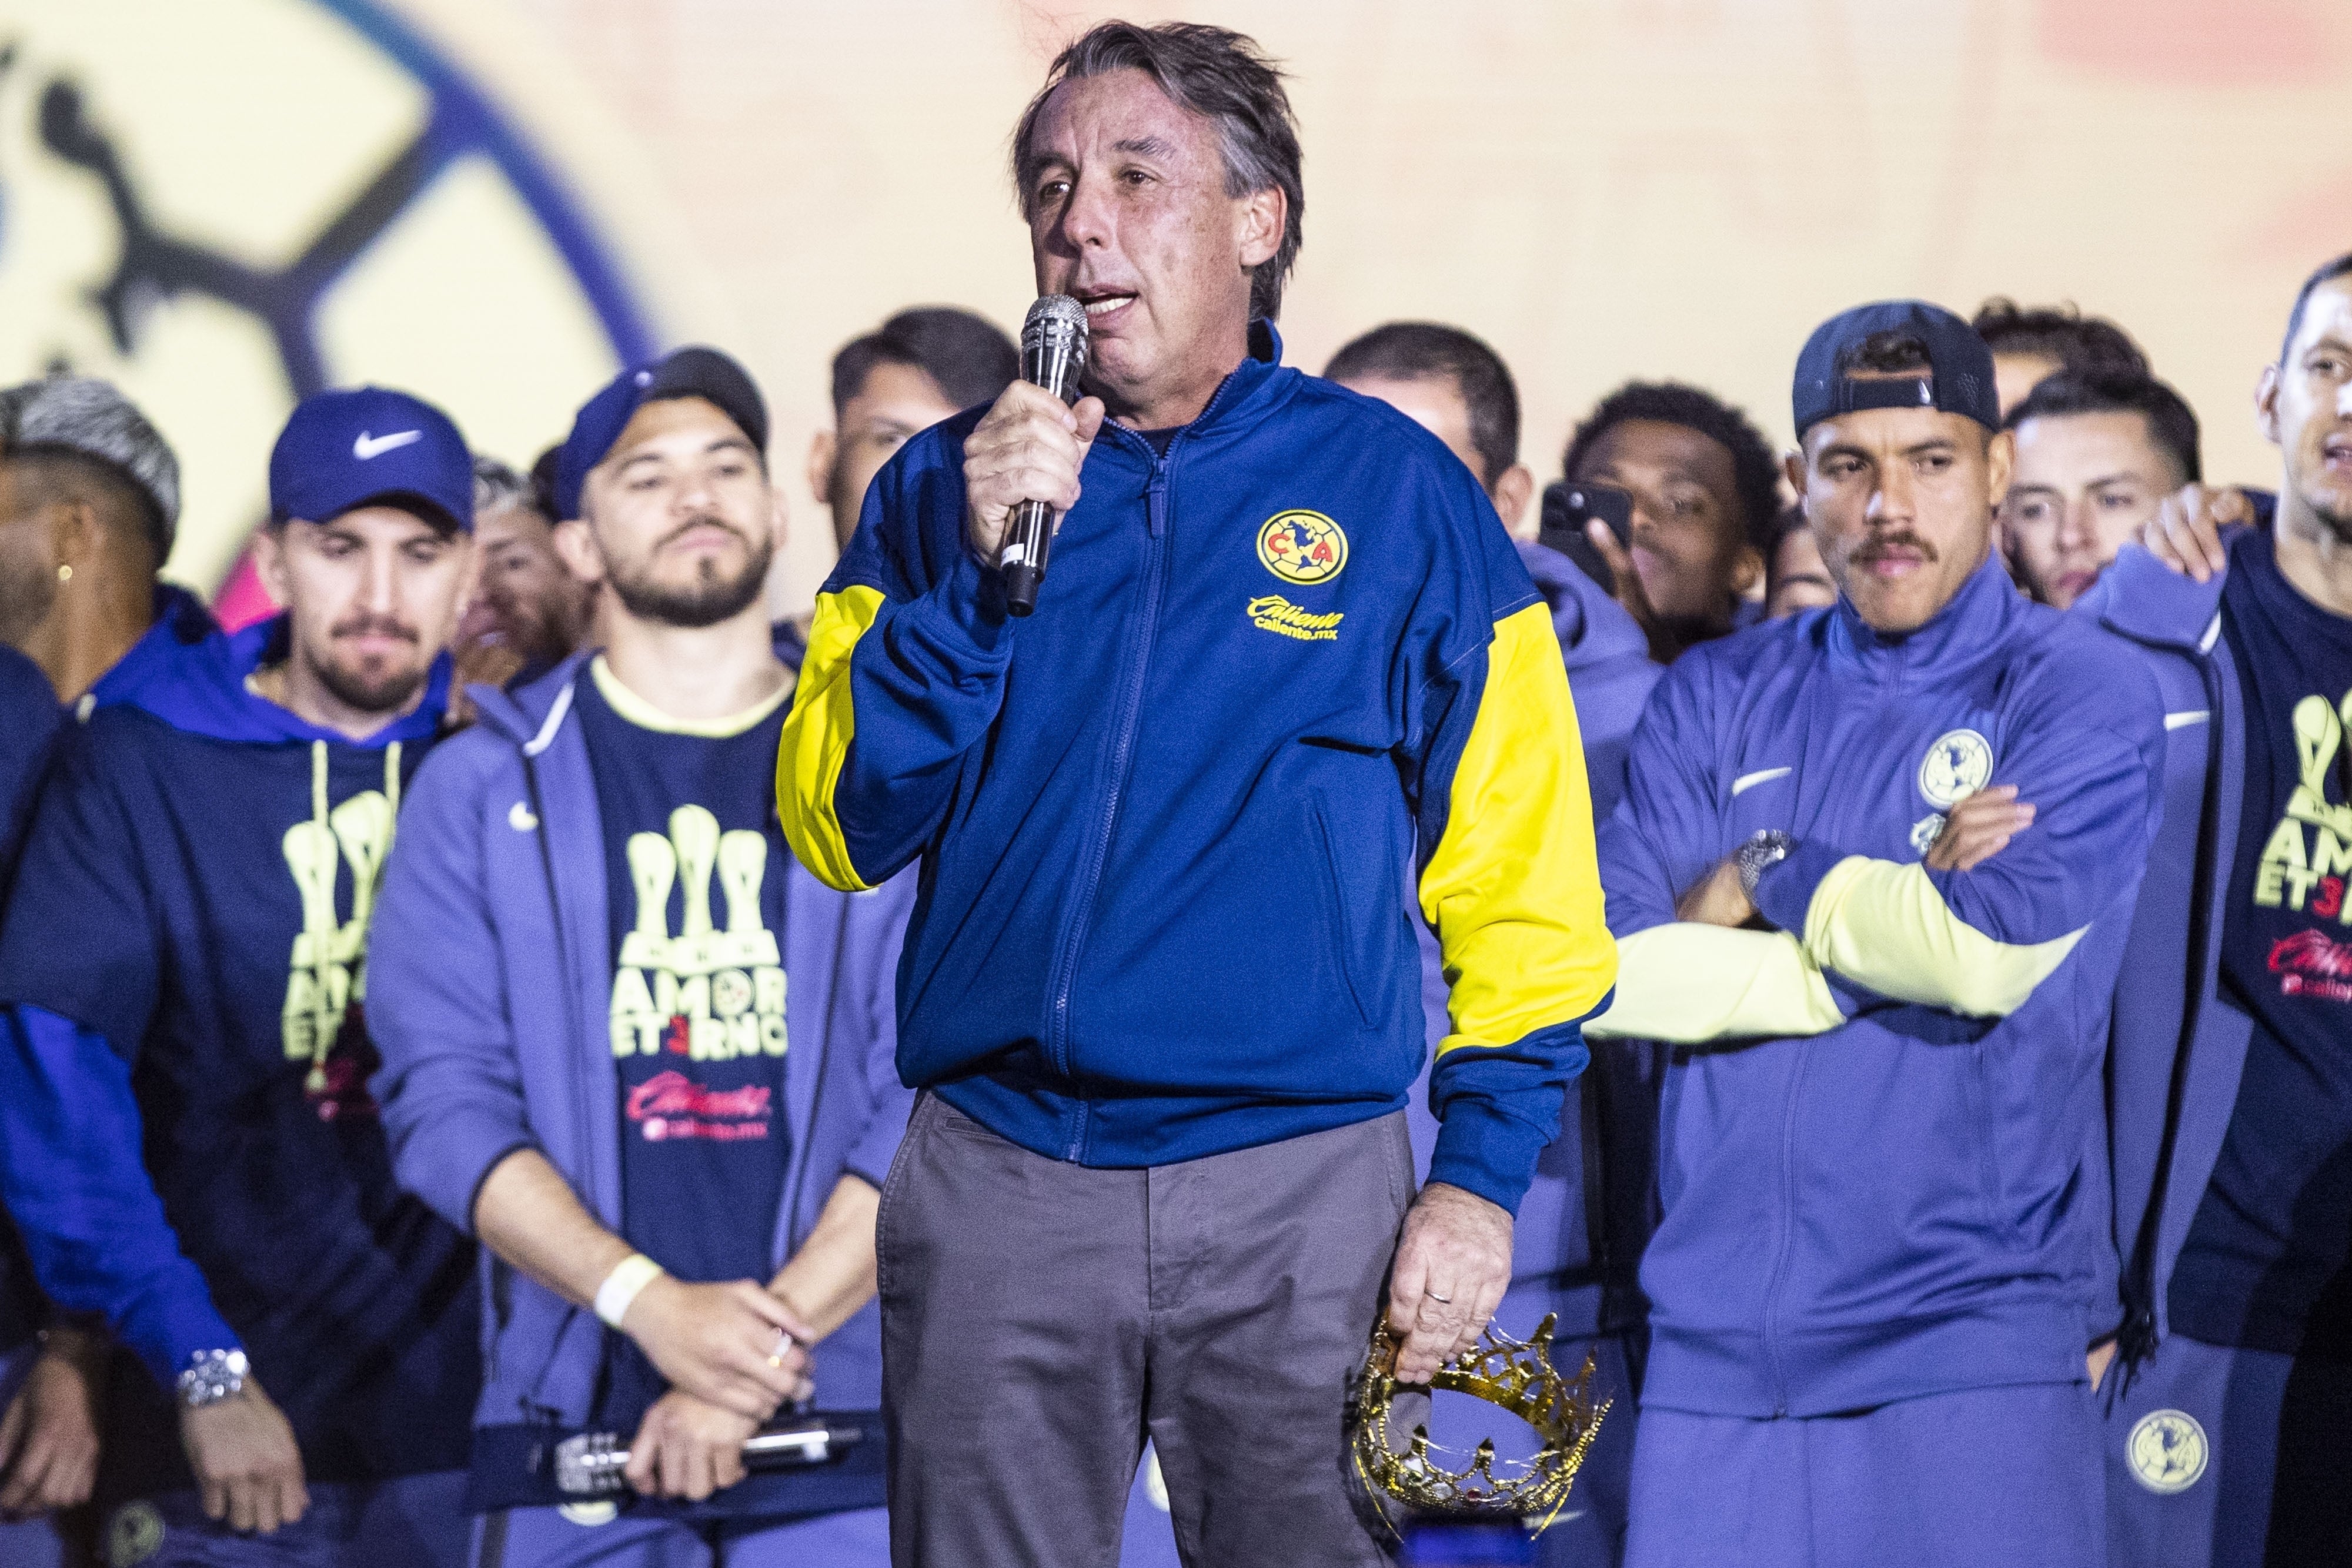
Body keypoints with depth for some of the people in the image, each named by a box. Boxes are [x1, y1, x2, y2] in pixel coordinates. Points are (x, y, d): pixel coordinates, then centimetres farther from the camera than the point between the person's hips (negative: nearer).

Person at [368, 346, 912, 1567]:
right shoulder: (484, 789, 9)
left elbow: (939, 1100, 0)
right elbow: (443, 1100, -1)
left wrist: (771, 1336, -13)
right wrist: (653, 1306, -14)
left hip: (850, 1418, 0)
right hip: (573, 1421, 0)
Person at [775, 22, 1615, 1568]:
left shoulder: (1400, 493, 3)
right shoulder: (945, 492, 9)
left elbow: (1520, 880, 3)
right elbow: (841, 830, 0)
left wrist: (1483, 1171, -5)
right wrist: (980, 570, -10)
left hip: (1301, 1192, -2)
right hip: (996, 1192, 2)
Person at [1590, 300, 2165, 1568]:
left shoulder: (2082, 698, 1)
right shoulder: (1716, 701, 13)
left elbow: (1992, 951, -14)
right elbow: (1614, 972, -1)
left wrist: (1769, 878, -1)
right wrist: (1889, 939, -8)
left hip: (1969, 1330, -3)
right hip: (1719, 1339, 4)